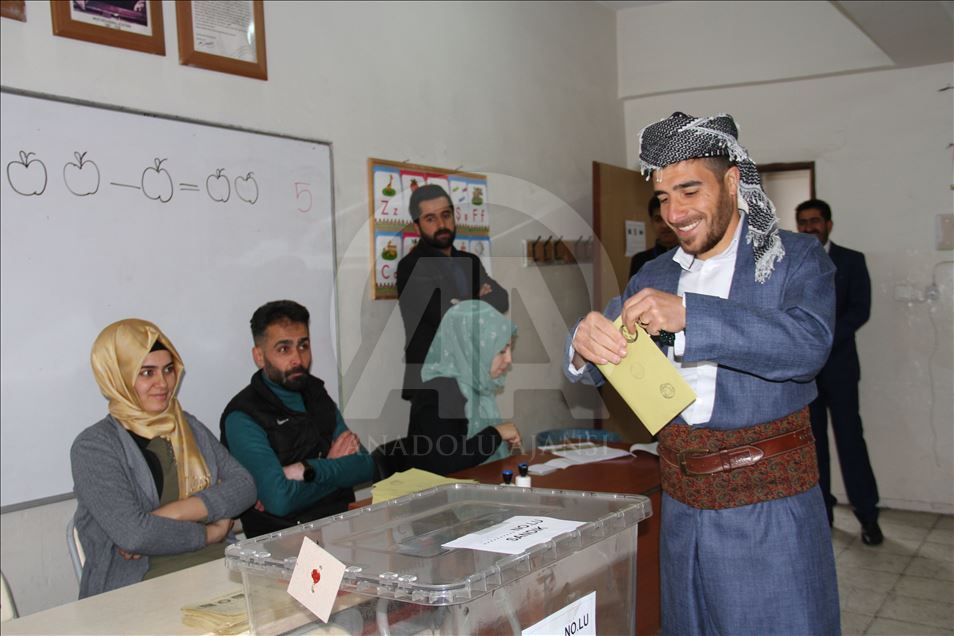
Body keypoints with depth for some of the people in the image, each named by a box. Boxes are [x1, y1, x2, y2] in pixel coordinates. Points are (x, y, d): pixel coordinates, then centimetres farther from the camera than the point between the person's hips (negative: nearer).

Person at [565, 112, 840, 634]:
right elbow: (592, 371, 6)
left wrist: (688, 314, -31)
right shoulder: (653, 278, 8)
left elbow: (809, 343, -22)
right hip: (682, 511, 4)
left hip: (769, 511, -4)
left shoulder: (794, 259, -4)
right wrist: (585, 343, -19)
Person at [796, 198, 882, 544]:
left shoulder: (851, 261, 3)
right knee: (812, 439, 6)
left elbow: (860, 310, -7)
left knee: (849, 436, -4)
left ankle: (867, 513, 5)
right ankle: (821, 510, 14)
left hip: (838, 364, -2)